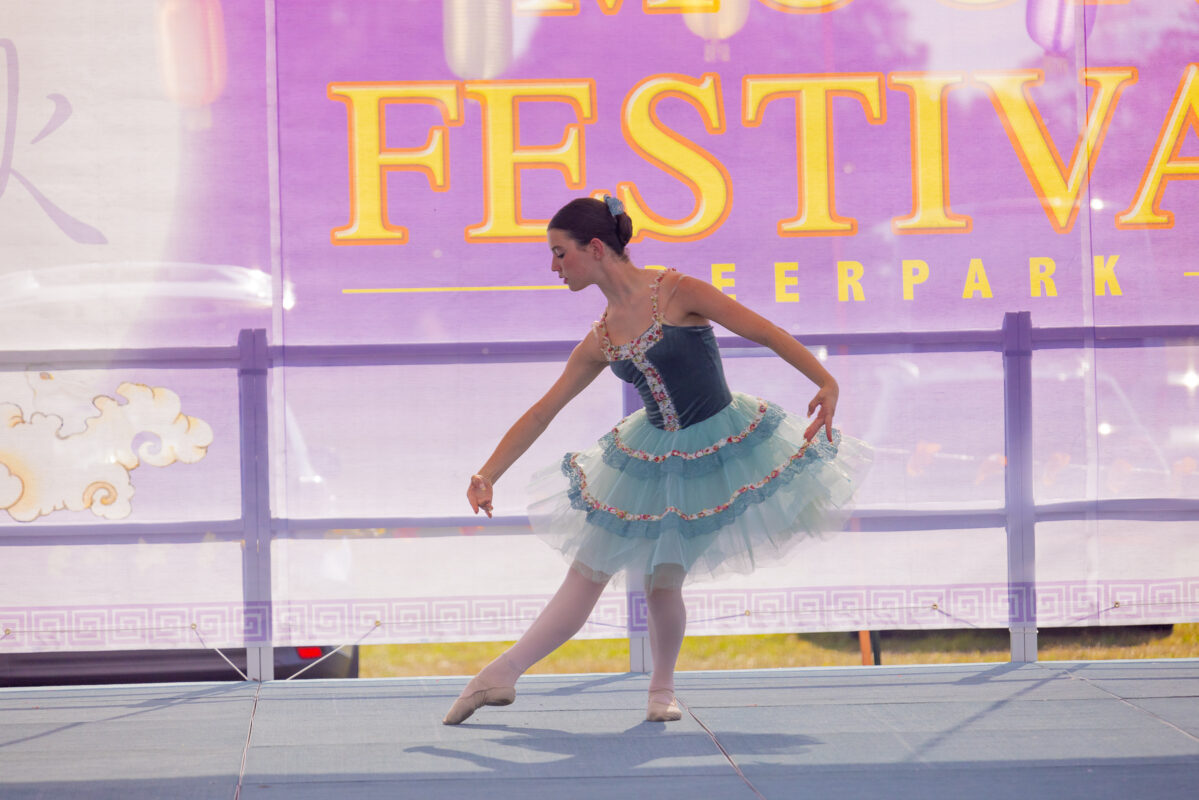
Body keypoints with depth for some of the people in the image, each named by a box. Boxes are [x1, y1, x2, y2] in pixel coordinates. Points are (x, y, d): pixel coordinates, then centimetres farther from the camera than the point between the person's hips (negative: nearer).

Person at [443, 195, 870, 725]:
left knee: (663, 583, -6)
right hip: (650, 461, 5)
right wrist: (487, 475, 4)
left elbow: (765, 333, -12)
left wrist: (827, 384, -19)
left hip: (716, 455, -5)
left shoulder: (676, 293, -14)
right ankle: (501, 675, 7)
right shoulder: (599, 343, 2)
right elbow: (542, 411, 8)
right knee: (586, 574, 4)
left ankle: (662, 688, 19)